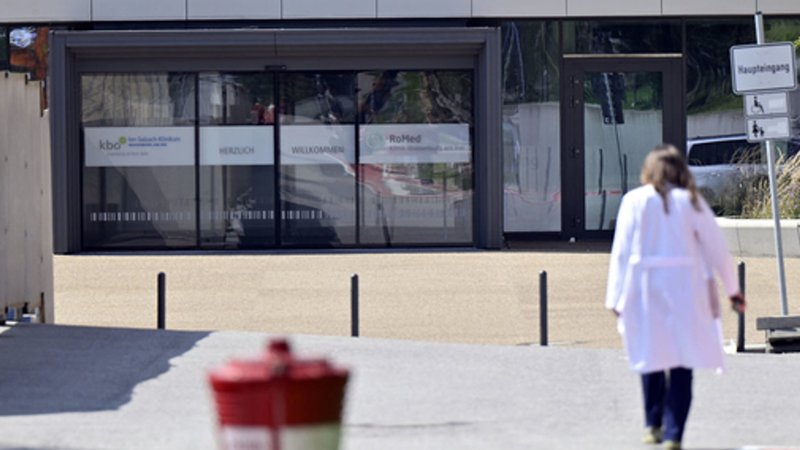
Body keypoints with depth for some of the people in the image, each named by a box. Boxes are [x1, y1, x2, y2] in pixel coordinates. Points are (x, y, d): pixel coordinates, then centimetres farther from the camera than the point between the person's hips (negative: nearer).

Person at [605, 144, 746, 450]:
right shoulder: (691, 201, 3)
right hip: (684, 286, 0)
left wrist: (615, 297, 3)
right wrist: (733, 289, 17)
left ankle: (653, 425, 21)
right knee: (682, 362, 2)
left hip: (645, 287, 0)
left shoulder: (635, 200, 0)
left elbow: (621, 251, -1)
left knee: (652, 356, 16)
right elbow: (716, 248, 7)